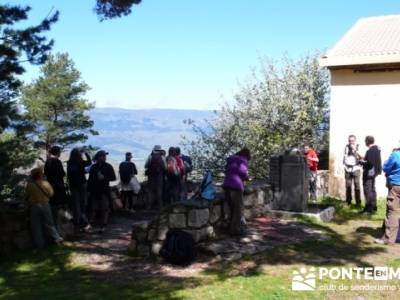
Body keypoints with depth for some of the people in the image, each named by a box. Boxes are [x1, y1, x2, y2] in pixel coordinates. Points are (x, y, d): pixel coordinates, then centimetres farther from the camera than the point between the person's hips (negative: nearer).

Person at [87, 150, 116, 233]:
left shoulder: (108, 166, 1)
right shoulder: (93, 167, 9)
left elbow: (113, 178, -2)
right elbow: (90, 179, 14)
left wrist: (104, 177, -15)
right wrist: (89, 188, 6)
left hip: (104, 191, -2)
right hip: (95, 191, 3)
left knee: (104, 209, -2)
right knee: (94, 208, 7)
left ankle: (103, 226, 3)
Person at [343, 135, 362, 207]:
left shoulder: (359, 147, -4)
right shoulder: (347, 147, 8)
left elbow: (361, 157, -15)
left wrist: (355, 150, -18)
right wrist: (344, 165, 14)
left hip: (356, 169, -3)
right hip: (347, 169, 3)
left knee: (357, 186, -6)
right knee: (348, 186, 4)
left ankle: (358, 202, -1)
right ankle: (348, 201, 14)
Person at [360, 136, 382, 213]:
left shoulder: (370, 151, -23)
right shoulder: (376, 148, 7)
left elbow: (370, 163, -27)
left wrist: (362, 161, -11)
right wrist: (364, 159, 9)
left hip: (369, 172, -10)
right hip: (373, 171, 10)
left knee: (368, 190, -3)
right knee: (372, 189, 19)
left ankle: (369, 208, 2)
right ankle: (373, 206, 28)